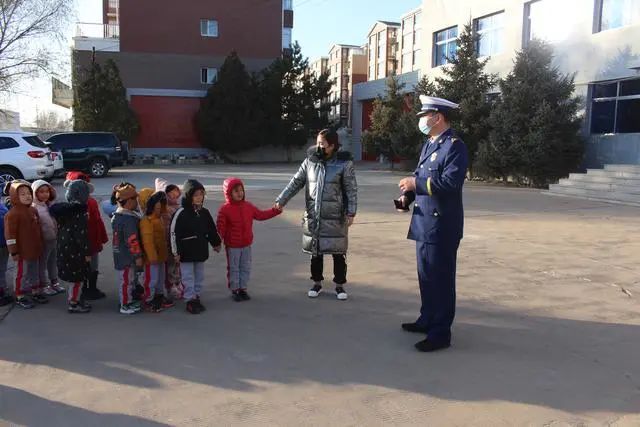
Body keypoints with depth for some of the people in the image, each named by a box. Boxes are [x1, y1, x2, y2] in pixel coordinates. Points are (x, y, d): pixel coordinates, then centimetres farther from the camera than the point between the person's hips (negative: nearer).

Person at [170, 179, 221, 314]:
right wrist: (176, 252, -13)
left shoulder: (204, 212, 3)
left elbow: (212, 229, 15)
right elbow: (174, 233, -14)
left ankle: (196, 297, 28)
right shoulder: (181, 213, -15)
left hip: (201, 250, 6)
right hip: (186, 252, -6)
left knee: (199, 276, 15)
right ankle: (190, 301, 13)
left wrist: (216, 243, 19)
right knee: (188, 277, 3)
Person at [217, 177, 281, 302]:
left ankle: (243, 288, 26)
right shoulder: (225, 209, -13)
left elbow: (261, 215, 12)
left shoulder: (248, 206, 2)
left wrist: (275, 211, 6)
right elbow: (220, 227, -14)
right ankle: (234, 290, 20)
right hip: (232, 246, -5)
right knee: (233, 268, 7)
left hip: (246, 245, 5)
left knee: (246, 268, 12)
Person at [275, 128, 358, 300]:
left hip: (336, 218, -3)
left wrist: (351, 212, -11)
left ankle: (339, 285, 22)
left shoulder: (344, 163, -7)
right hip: (313, 217, 3)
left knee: (338, 253, 6)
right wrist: (281, 201, -4)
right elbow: (296, 183, 4)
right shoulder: (310, 161, 3)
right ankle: (317, 283, 28)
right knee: (315, 251, 12)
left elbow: (351, 190, -6)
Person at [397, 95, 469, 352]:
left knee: (440, 279, -2)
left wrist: (416, 183, -20)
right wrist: (408, 196, 2)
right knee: (426, 275, 18)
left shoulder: (455, 146, -14)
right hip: (424, 222, 9)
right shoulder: (429, 144, 15)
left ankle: (441, 333, 8)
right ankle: (428, 320, 33)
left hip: (442, 225, -9)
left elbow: (451, 182, -24)